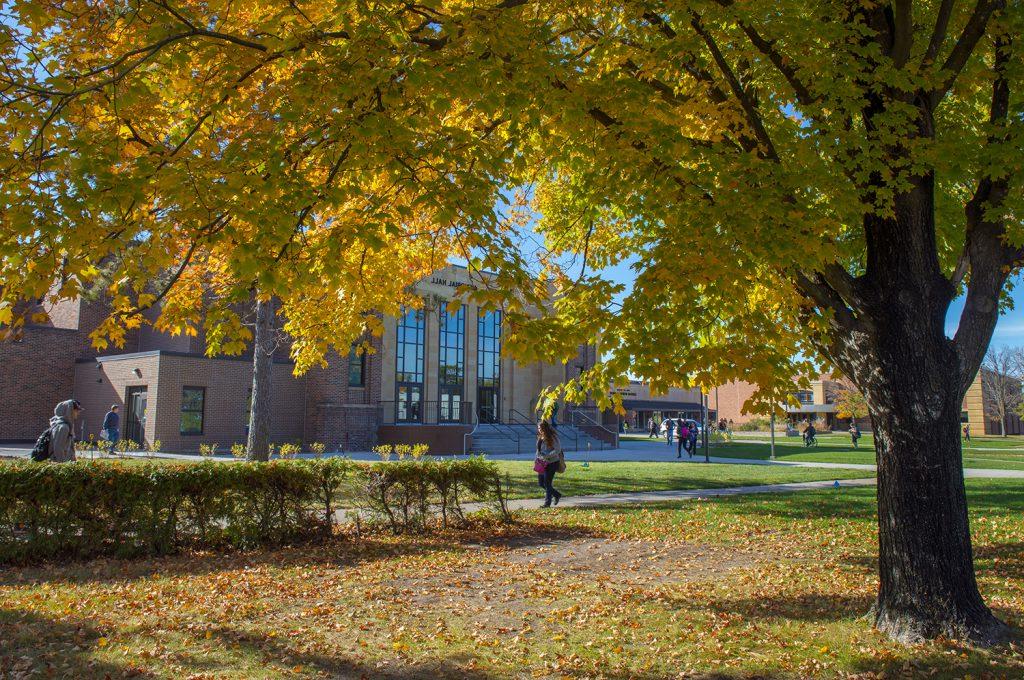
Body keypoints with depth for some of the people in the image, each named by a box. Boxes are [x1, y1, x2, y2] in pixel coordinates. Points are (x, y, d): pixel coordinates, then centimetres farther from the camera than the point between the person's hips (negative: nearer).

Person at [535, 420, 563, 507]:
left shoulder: (552, 437, -15)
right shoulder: (540, 437, 10)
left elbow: (557, 450, -20)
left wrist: (546, 456, -24)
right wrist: (537, 458, 5)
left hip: (552, 463, -8)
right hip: (542, 463, 8)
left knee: (547, 483, -4)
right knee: (541, 483, 11)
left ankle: (547, 503, 10)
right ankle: (557, 495, 29)